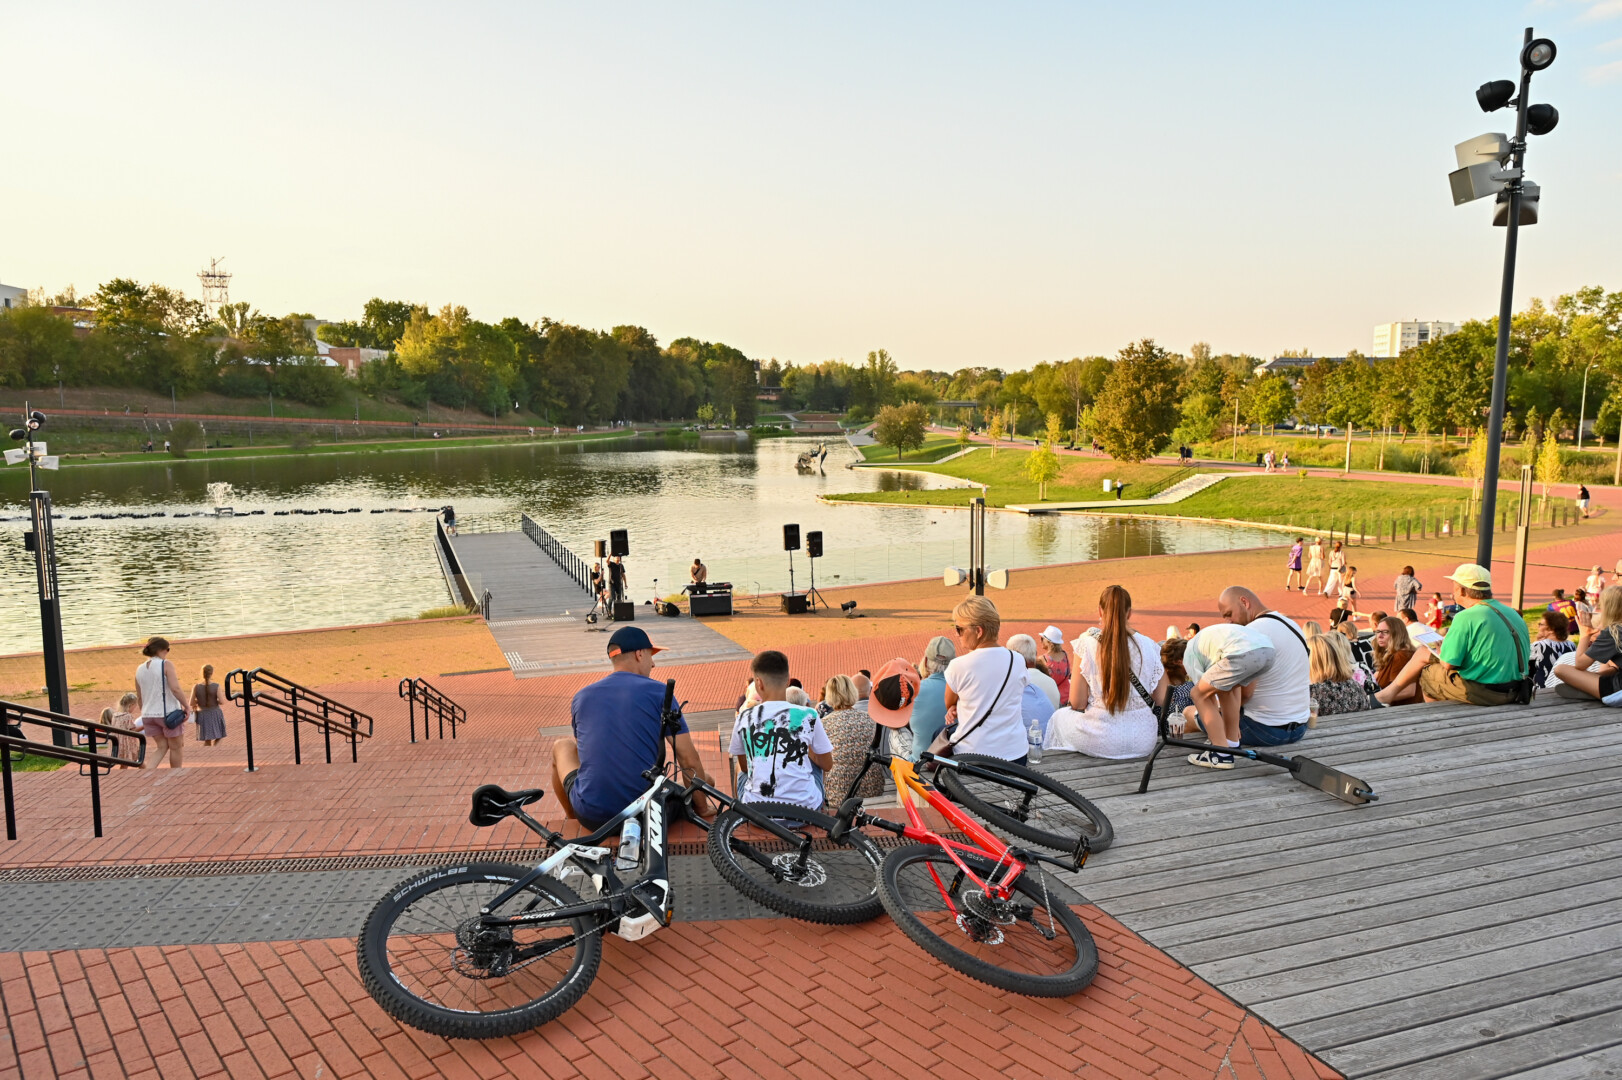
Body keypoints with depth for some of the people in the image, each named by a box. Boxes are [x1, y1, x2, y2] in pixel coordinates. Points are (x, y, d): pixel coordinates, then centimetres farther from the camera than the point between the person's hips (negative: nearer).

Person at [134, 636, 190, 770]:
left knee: (161, 747, 15)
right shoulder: (166, 664, -11)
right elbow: (175, 689, -21)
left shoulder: (140, 669, 9)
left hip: (149, 715, 6)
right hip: (169, 713, -6)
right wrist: (187, 706, -13)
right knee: (176, 748, 9)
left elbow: (139, 698, 15)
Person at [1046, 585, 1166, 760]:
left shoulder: (1086, 643, -10)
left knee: (1060, 716, 28)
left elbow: (1077, 703, -10)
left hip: (1101, 741, -3)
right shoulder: (1147, 645, -4)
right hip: (1143, 741, 3)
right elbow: (1162, 700, 0)